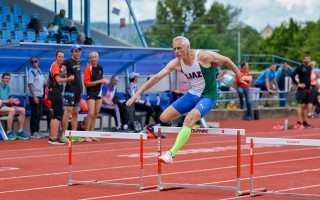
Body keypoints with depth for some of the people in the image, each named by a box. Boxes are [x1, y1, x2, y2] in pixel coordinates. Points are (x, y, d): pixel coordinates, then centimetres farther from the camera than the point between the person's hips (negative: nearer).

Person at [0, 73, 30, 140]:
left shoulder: (8, 87, 14)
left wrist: (13, 101, -3)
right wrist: (8, 101, -23)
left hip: (6, 106, 8)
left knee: (22, 110, -10)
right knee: (12, 110, -36)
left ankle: (20, 132, -11)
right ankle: (9, 132, -30)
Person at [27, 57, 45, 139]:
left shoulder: (39, 70, 13)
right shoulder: (31, 71, -9)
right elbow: (30, 85, -16)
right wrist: (34, 97, -21)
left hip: (40, 95, 8)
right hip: (34, 95, -8)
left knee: (39, 114, 11)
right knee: (35, 114, -5)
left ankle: (37, 131, 19)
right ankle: (33, 132, 1)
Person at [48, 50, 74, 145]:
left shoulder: (60, 66, 18)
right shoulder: (55, 66, -11)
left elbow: (63, 78, 14)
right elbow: (58, 80, -22)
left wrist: (64, 71, -1)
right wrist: (68, 79, -19)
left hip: (56, 92, 10)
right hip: (55, 92, -10)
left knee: (55, 115, 14)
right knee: (58, 115, -11)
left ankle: (52, 137, 19)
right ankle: (54, 138, -13)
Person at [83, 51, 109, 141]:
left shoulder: (100, 67, 8)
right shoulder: (88, 68, -12)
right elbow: (86, 83, -18)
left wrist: (104, 81, 2)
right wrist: (99, 81, -20)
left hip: (98, 92, 7)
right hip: (91, 93, -7)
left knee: (96, 114, 8)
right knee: (91, 113, -15)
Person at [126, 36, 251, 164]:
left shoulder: (204, 56, -21)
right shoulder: (176, 63, -9)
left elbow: (226, 60, -6)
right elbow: (157, 77, -10)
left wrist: (240, 76, 4)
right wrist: (139, 93, -16)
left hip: (208, 97, -6)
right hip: (192, 94, 6)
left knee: (188, 120, -30)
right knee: (164, 118, 5)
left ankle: (171, 154, -31)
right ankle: (195, 117, 27)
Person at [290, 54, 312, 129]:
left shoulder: (309, 68, 14)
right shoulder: (300, 67, -8)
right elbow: (292, 75, -13)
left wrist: (309, 85, 14)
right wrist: (297, 84, -16)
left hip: (308, 89, 7)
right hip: (302, 89, -7)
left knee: (305, 106, 10)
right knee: (301, 105, -11)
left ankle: (304, 122, 14)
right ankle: (298, 123, -13)